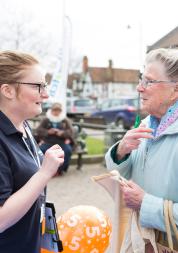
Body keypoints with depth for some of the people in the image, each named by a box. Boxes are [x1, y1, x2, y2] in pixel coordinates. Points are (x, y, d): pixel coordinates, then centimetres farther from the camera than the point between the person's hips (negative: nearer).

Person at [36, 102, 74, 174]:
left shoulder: (65, 120, 15)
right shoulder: (46, 120, 14)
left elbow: (70, 132, 3)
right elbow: (38, 130, 3)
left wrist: (62, 133, -17)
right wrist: (48, 132, -15)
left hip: (62, 142, 0)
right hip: (48, 142, 0)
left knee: (68, 150, -31)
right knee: (40, 149, -32)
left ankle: (60, 169, -14)